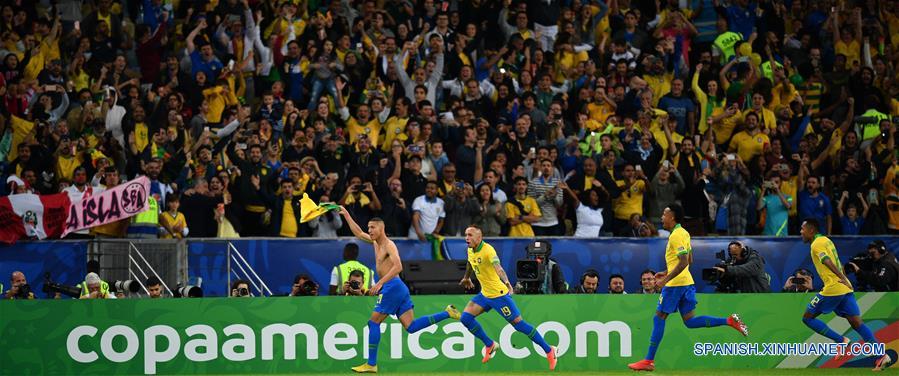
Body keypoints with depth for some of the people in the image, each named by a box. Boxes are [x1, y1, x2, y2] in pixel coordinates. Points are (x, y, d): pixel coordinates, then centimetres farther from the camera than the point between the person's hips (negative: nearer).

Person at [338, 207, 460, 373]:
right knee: (411, 327, 0)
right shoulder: (376, 242, 18)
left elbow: (398, 267, -23)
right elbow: (358, 233, 34)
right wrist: (346, 215, 32)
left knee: (374, 322, -4)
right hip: (399, 289, 9)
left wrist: (380, 283, -27)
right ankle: (447, 313, -1)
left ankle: (371, 364, -3)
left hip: (392, 286, -9)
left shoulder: (389, 245, -9)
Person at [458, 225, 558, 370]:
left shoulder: (488, 250, -24)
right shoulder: (471, 251, 2)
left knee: (518, 323, -7)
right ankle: (490, 345, 17)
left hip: (498, 294, -8)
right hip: (485, 294, 8)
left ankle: (549, 350, 2)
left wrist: (506, 282, -59)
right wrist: (466, 278, 43)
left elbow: (498, 267, -41)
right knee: (465, 318, 0)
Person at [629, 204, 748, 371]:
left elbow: (683, 262, -22)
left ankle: (649, 361, -1)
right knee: (690, 321, 8)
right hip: (686, 282, 9)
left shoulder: (676, 235, -14)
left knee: (659, 318, -3)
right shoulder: (684, 233, 16)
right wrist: (667, 273, 23)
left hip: (675, 284, -9)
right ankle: (730, 321, -1)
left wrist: (665, 280, -22)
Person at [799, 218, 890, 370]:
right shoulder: (826, 240, 20)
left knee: (807, 317, 3)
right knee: (856, 322, 2)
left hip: (832, 289, -9)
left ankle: (840, 341, -5)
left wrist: (842, 278, -30)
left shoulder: (816, 245, -7)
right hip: (845, 289, 9)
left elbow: (828, 262, -20)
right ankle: (881, 355, -10)